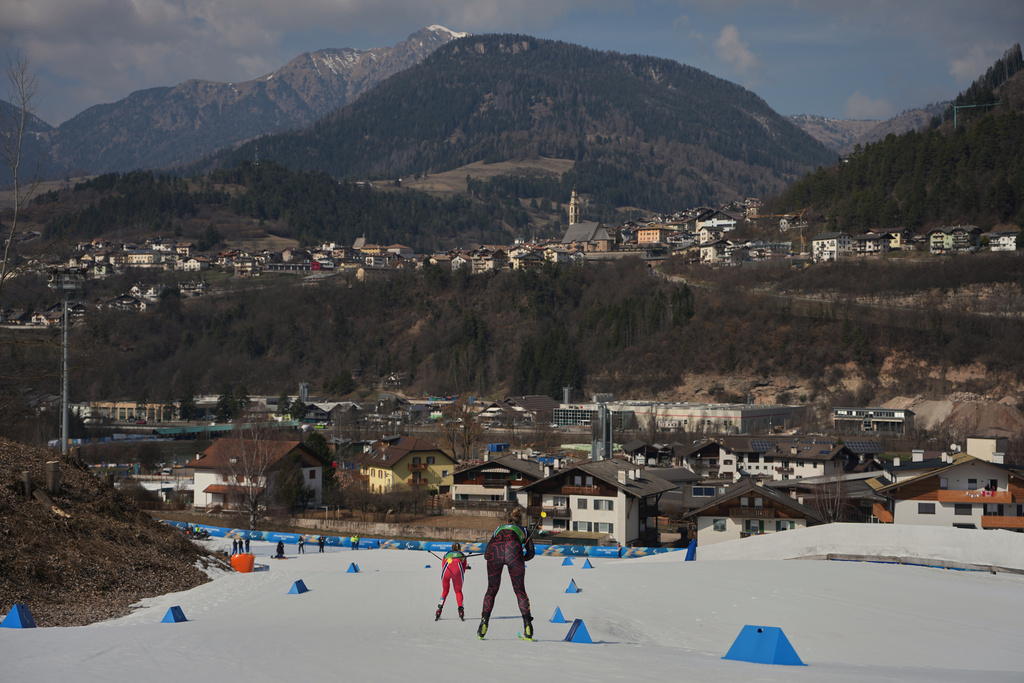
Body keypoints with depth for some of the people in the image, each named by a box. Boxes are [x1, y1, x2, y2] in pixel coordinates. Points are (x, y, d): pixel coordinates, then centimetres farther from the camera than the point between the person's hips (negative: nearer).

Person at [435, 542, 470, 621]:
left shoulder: (446, 554, 35)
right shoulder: (462, 555, 34)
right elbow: (463, 571, 28)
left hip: (447, 569, 1)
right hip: (457, 570, -1)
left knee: (444, 591, 20)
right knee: (458, 591, 18)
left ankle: (439, 609, 8)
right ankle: (460, 610, 3)